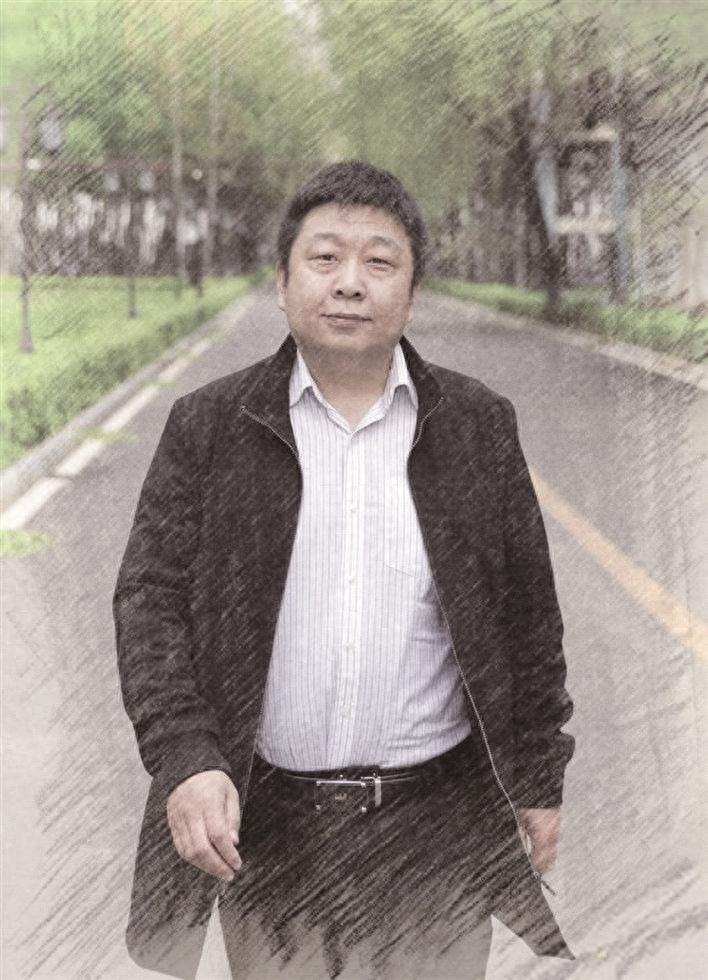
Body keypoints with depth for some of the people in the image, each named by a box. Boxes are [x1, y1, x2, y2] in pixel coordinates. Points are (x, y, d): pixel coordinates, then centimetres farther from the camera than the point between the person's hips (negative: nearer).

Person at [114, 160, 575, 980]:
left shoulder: (479, 427, 2)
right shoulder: (206, 428, 0)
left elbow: (527, 614, 6)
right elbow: (150, 599, -2)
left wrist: (540, 782, 6)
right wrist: (185, 760, -15)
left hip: (440, 823, 1)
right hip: (264, 824, 0)